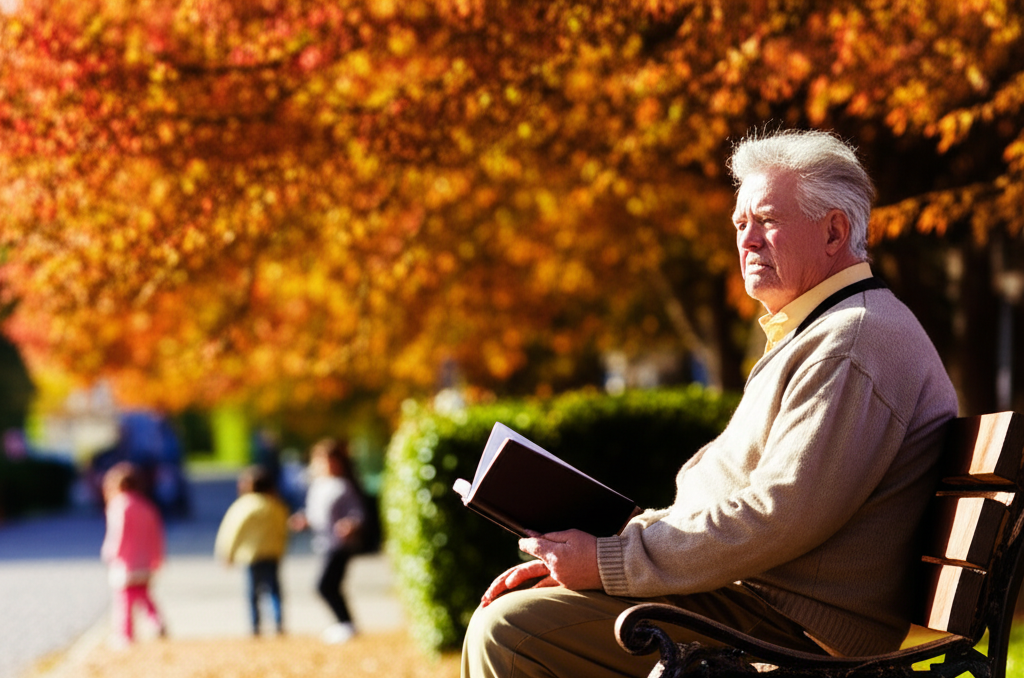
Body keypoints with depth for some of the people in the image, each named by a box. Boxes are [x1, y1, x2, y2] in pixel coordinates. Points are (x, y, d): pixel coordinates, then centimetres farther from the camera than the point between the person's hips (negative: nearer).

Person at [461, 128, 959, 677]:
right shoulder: (813, 336, 22)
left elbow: (779, 518, -24)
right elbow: (717, 497, 21)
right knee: (508, 612, 14)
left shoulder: (855, 340, -15)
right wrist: (585, 554, 7)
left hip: (791, 633, -11)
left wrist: (610, 562, -18)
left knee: (511, 631, -18)